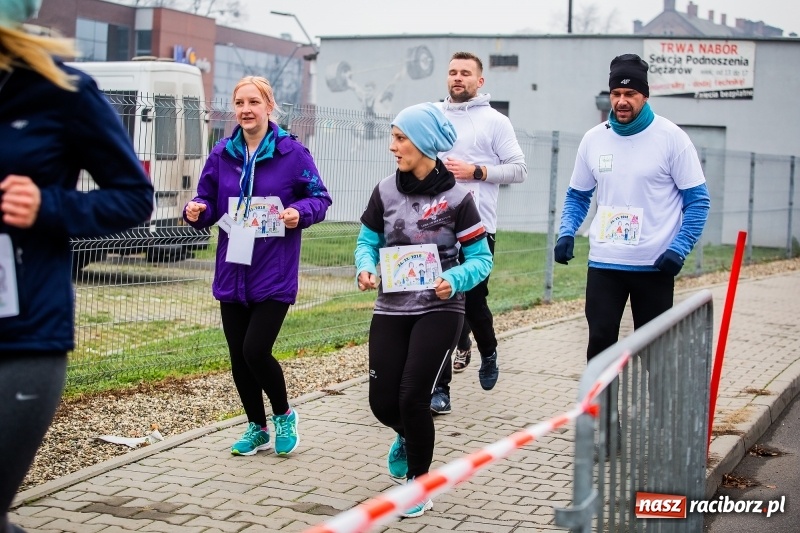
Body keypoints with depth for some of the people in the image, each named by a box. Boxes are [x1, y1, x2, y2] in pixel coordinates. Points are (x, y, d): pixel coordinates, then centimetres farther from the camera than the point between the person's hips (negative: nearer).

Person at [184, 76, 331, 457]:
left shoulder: (291, 153, -5)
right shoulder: (222, 154, 5)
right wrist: (197, 211, -12)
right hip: (232, 272, 5)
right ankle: (256, 428, 29)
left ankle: (283, 416, 16)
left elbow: (320, 197, 1)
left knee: (255, 350, -12)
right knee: (238, 357, 9)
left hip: (274, 274, -4)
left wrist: (300, 212, -19)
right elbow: (208, 203, 10)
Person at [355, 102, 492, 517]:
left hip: (438, 310, -3)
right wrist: (365, 268, -14)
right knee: (383, 401, 2)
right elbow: (367, 242, 8)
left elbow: (481, 258, -6)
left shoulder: (456, 198, -9)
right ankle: (408, 436, 41)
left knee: (413, 395, -12)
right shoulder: (385, 191, 0)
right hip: (391, 310, 4)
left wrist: (454, 280, -25)